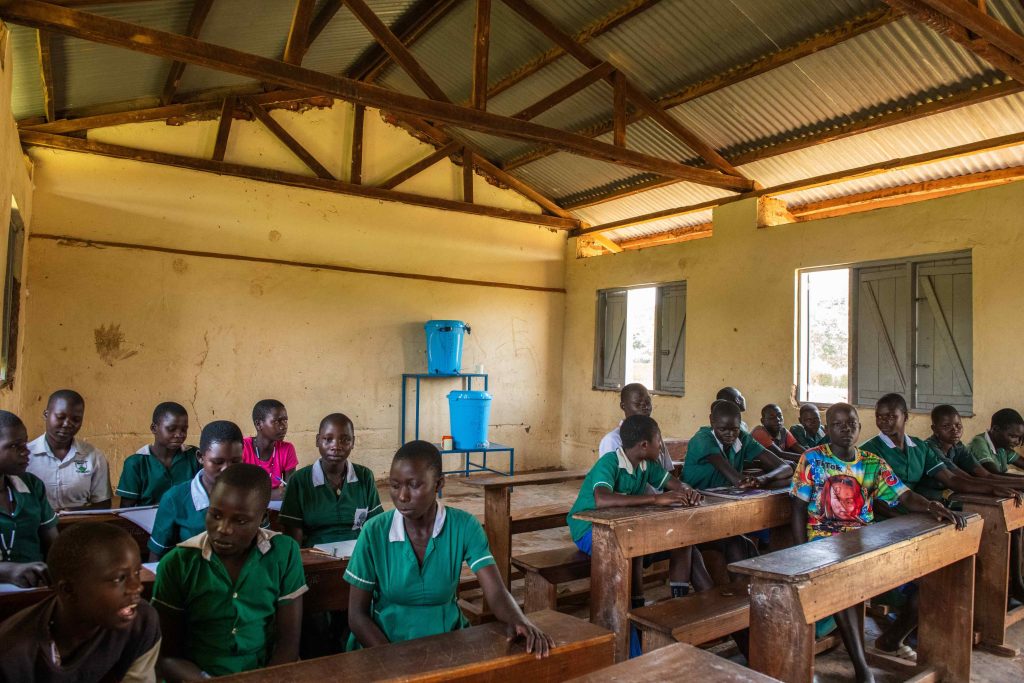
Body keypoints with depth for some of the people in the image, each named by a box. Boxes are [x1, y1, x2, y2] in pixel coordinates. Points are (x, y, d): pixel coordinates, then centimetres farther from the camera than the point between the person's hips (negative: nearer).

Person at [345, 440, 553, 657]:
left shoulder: (464, 526, -9)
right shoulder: (374, 532, -10)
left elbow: (496, 592, -16)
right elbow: (357, 615, -5)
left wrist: (519, 620, -36)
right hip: (385, 643, -1)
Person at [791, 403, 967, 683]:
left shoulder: (873, 463, 9)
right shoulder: (812, 459, -1)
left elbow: (905, 496, 0)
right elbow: (799, 510, -2)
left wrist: (933, 507, -23)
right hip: (823, 538, -4)